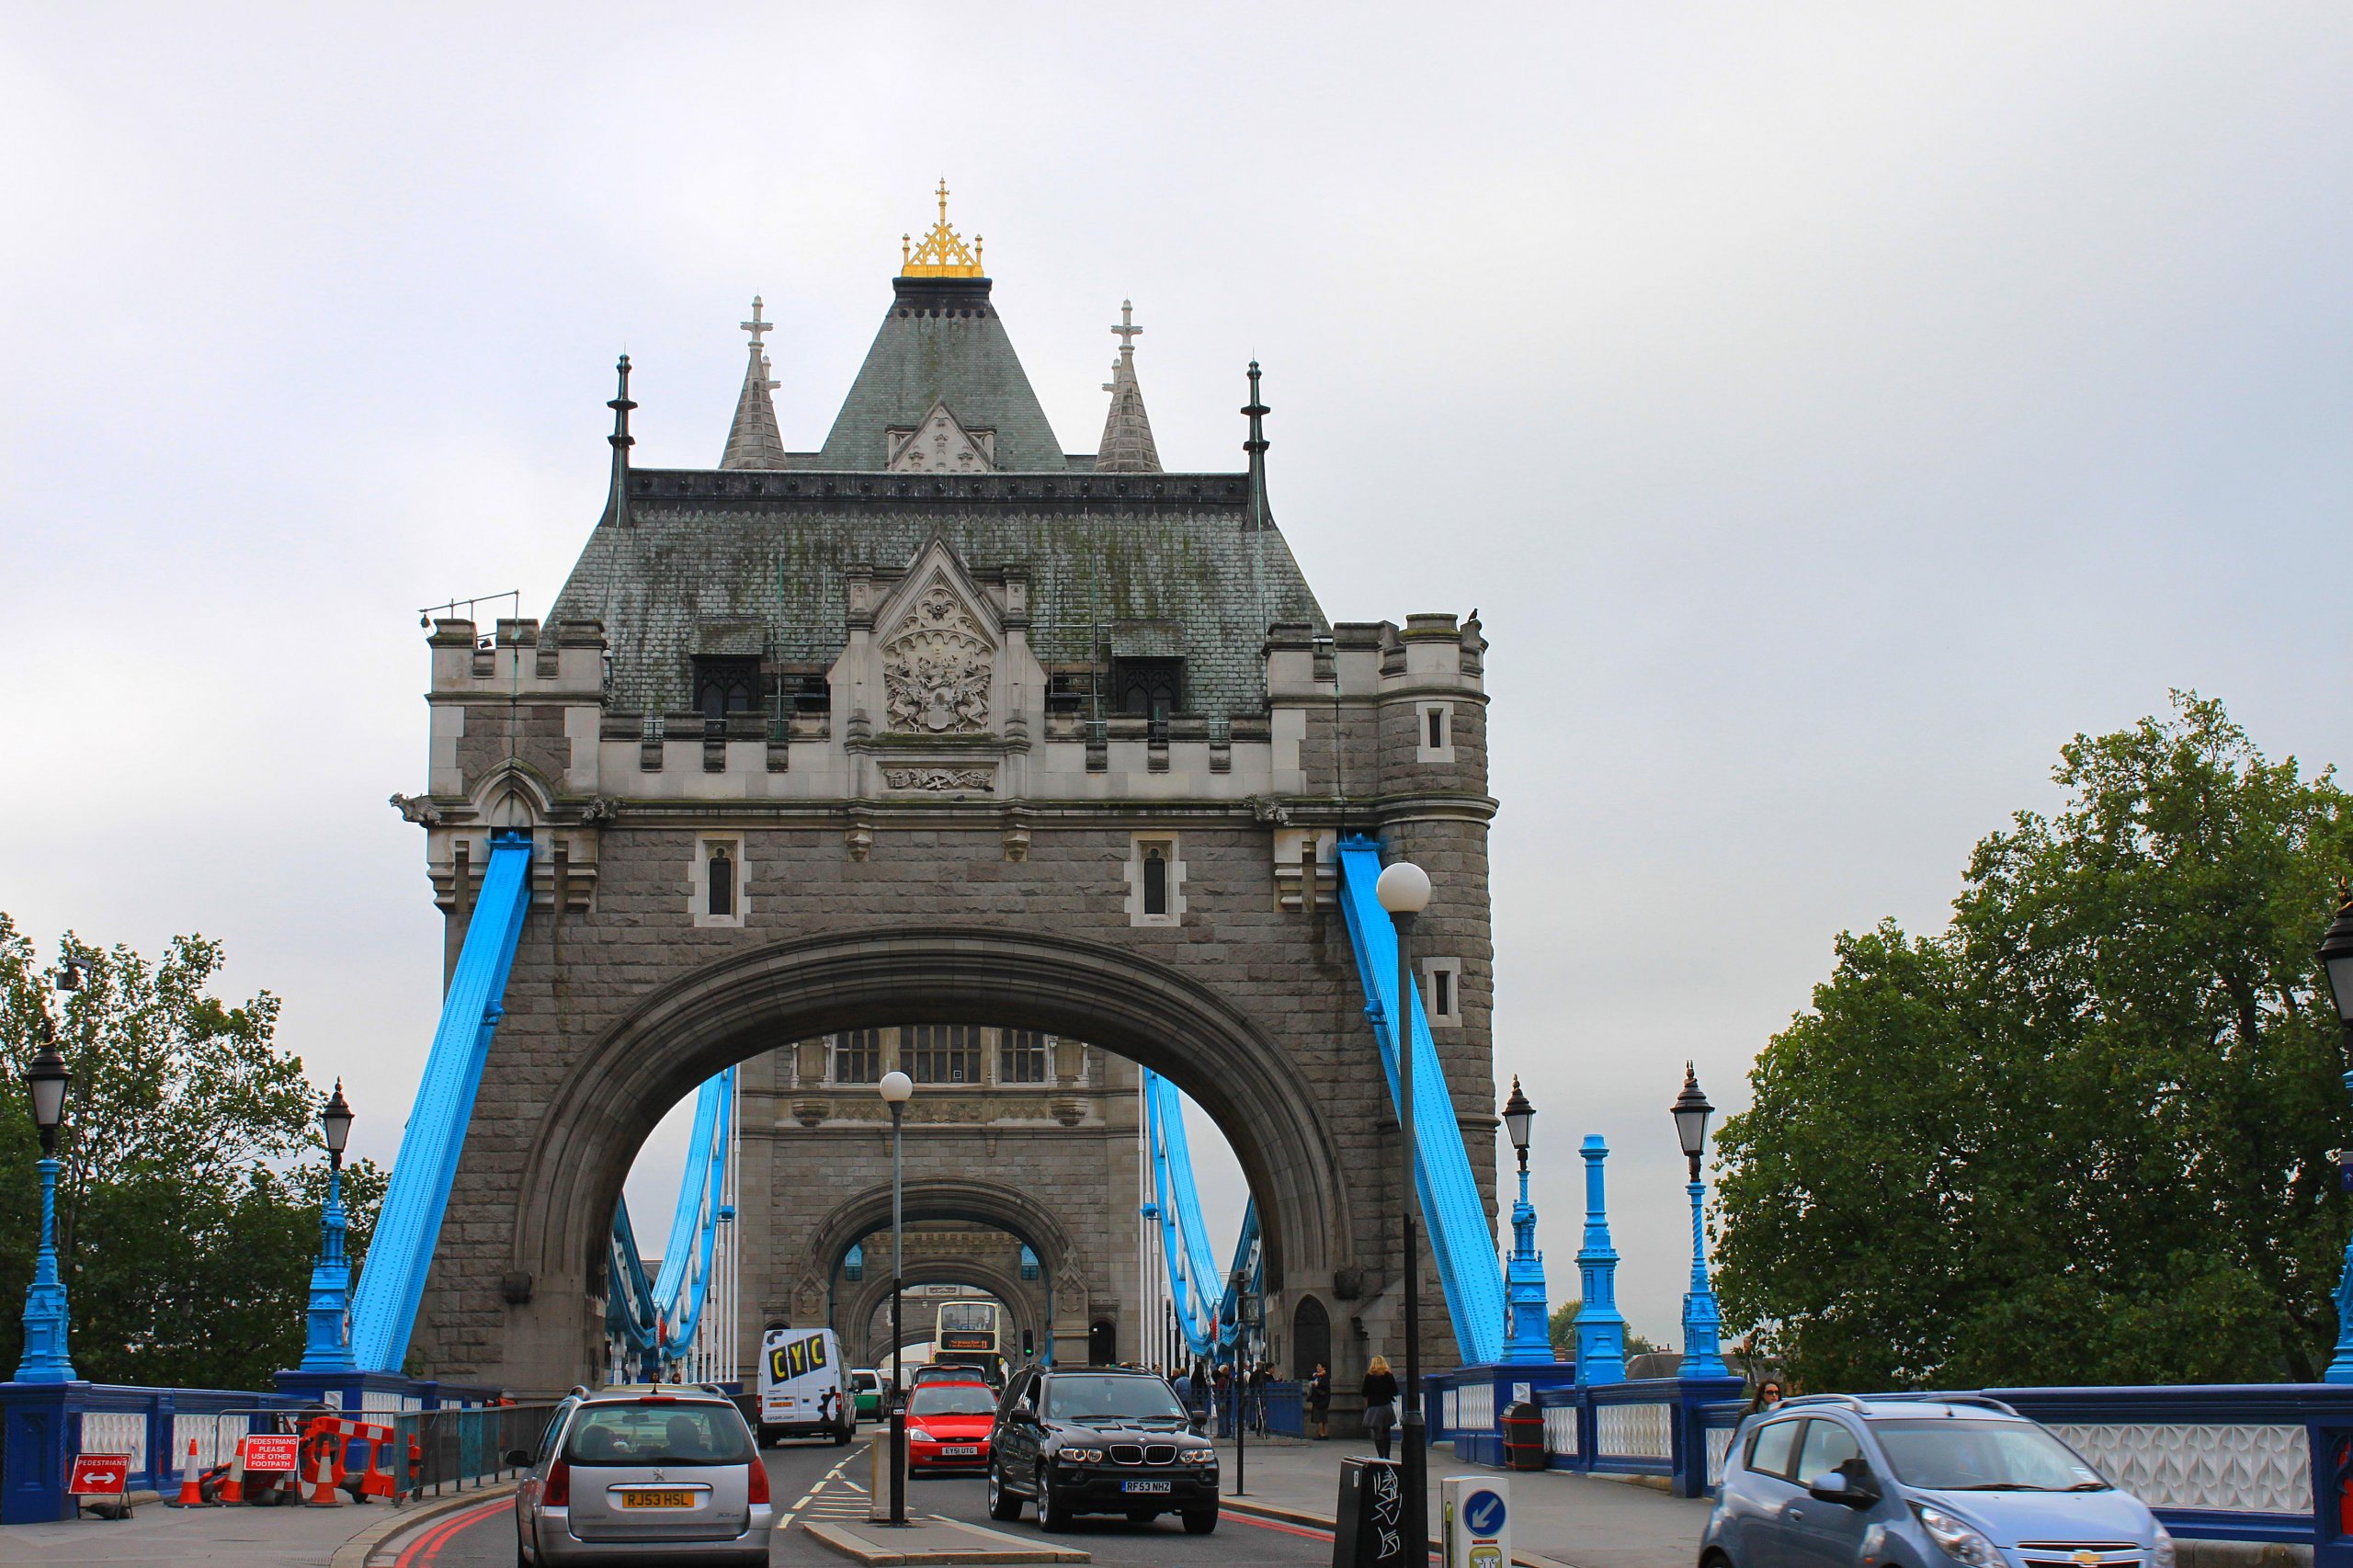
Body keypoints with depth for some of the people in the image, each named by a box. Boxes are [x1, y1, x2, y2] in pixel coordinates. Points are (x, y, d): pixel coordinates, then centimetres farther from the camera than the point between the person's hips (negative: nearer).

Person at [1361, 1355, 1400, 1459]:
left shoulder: (1369, 1376, -6)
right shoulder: (1389, 1376, -1)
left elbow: (1364, 1393, -4)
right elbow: (1395, 1392, 1)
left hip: (1374, 1407, -3)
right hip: (1387, 1406, 3)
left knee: (1377, 1434, -1)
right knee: (1386, 1432, 16)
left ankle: (1381, 1457, -9)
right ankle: (1387, 1457, 19)